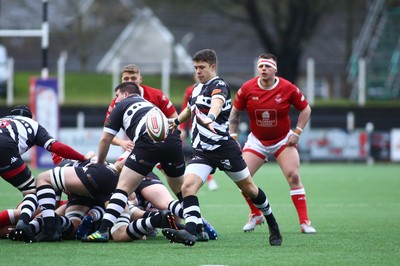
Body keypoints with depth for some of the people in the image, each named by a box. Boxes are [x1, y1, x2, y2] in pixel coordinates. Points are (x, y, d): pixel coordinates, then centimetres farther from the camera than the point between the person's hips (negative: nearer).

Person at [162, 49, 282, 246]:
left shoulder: (219, 86, -11)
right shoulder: (197, 89, 14)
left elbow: (217, 103, -37)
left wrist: (209, 118, -57)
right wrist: (176, 120, 21)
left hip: (223, 147, -6)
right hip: (201, 150, 6)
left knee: (249, 188, 8)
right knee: (188, 187, -19)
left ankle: (273, 225, 30)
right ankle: (190, 233, -31)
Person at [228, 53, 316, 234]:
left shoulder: (288, 88, -14)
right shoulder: (247, 88, -11)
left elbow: (305, 109, 0)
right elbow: (235, 113, 4)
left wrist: (297, 132, -8)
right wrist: (232, 137, 0)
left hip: (283, 141, -2)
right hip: (256, 141, 2)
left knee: (293, 176, -15)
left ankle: (304, 222, -9)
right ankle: (256, 215, 13)